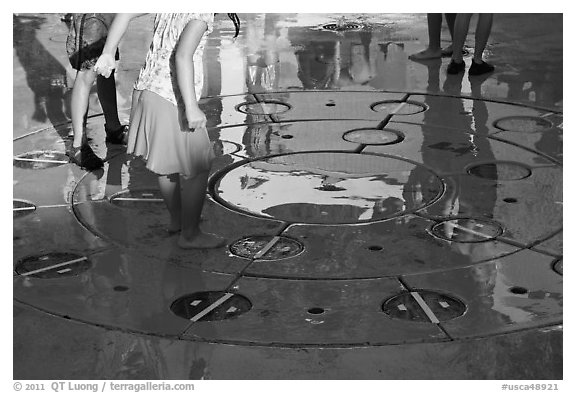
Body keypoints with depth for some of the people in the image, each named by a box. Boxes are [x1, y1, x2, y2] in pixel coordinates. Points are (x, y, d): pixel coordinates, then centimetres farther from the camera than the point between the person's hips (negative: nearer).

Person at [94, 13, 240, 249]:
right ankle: (190, 234, 20)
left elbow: (125, 13, 5)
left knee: (168, 163, 25)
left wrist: (108, 53, 9)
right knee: (197, 168, 10)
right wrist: (191, 107, -28)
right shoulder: (202, 12, -18)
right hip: (173, 101, -8)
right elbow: (183, 56, -29)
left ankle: (176, 219, 42)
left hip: (147, 88, 8)